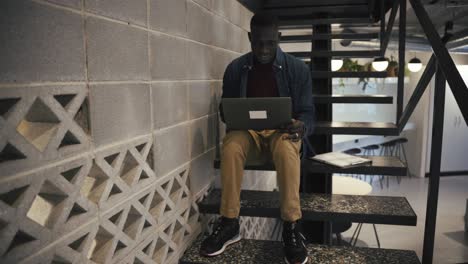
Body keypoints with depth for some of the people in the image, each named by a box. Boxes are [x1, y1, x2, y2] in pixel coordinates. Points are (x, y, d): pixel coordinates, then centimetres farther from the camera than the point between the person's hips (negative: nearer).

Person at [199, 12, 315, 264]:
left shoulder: (298, 69, -2)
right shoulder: (235, 68, 2)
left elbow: (307, 112, 0)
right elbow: (225, 108, 10)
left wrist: (301, 126, -25)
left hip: (282, 131, -1)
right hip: (247, 131, 2)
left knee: (286, 148, -38)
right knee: (230, 146, -34)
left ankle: (291, 227, -29)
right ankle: (229, 222, -21)